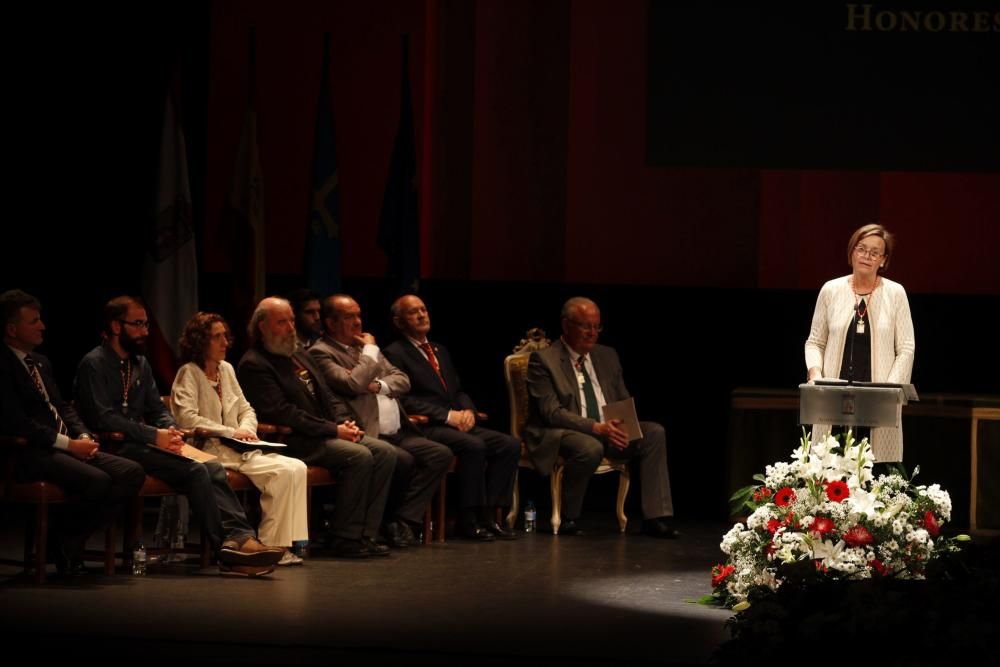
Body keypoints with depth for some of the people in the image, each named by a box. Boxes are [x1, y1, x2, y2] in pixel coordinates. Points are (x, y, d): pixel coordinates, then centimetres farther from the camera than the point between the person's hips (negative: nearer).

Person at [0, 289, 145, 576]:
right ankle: (61, 537, -4)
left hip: (66, 446, 9)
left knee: (132, 473, -10)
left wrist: (84, 436, 2)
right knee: (97, 481, -32)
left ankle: (72, 540, -1)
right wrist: (68, 444, -17)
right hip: (32, 455, -9)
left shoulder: (40, 362, 22)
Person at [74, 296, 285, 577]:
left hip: (142, 443, 8)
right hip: (118, 449, -8)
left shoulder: (140, 364, 21)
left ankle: (240, 536, -32)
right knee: (195, 471, -25)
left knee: (213, 468, -18)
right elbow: (102, 418, -15)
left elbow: (158, 409, 22)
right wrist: (154, 436, -19)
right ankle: (227, 549, -23)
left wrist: (170, 431, -3)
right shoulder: (94, 364, -5)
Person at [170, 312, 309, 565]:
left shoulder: (226, 369, 19)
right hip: (210, 450, -8)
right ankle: (271, 545, -17)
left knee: (297, 468, -15)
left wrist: (246, 429, 0)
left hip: (236, 449, 8)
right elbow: (187, 418, -17)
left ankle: (282, 544, -18)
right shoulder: (189, 373, -4)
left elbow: (246, 410, 24)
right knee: (283, 471, -25)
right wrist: (231, 432, -17)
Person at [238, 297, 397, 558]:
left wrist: (346, 422, 0)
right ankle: (344, 538, -19)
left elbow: (328, 396, 22)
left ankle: (365, 534, -11)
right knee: (360, 456, -27)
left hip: (327, 435, 9)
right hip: (294, 442, -9)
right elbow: (282, 413, -17)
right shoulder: (254, 365, -7)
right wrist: (333, 430, -18)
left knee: (385, 452, -10)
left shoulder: (300, 355, 22)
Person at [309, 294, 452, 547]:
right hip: (369, 436, -8)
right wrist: (370, 351, -4)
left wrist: (378, 385, -5)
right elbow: (352, 384, -19)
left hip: (398, 433, 8)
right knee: (403, 460, -31)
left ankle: (402, 521, -11)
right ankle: (389, 521, -7)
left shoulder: (365, 344, 21)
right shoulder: (321, 353, -4)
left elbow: (403, 380, 16)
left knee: (441, 455, -10)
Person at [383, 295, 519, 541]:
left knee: (510, 444, -12)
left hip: (457, 424, 8)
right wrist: (448, 415, -17)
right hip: (424, 429, -8)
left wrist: (468, 411, 0)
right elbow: (405, 400, -12)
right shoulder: (395, 354, -2)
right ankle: (468, 520, -22)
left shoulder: (439, 351, 25)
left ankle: (489, 515, -12)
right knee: (474, 445, -33)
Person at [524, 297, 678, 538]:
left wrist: (620, 424, -9)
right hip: (559, 434, -6)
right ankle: (568, 518, -15)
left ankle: (655, 518, -18)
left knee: (654, 432, -17)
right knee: (591, 448, -38)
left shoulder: (607, 356, 15)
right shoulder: (543, 360, -5)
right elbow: (552, 412, -15)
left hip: (607, 430, 6)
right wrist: (597, 427, -26)